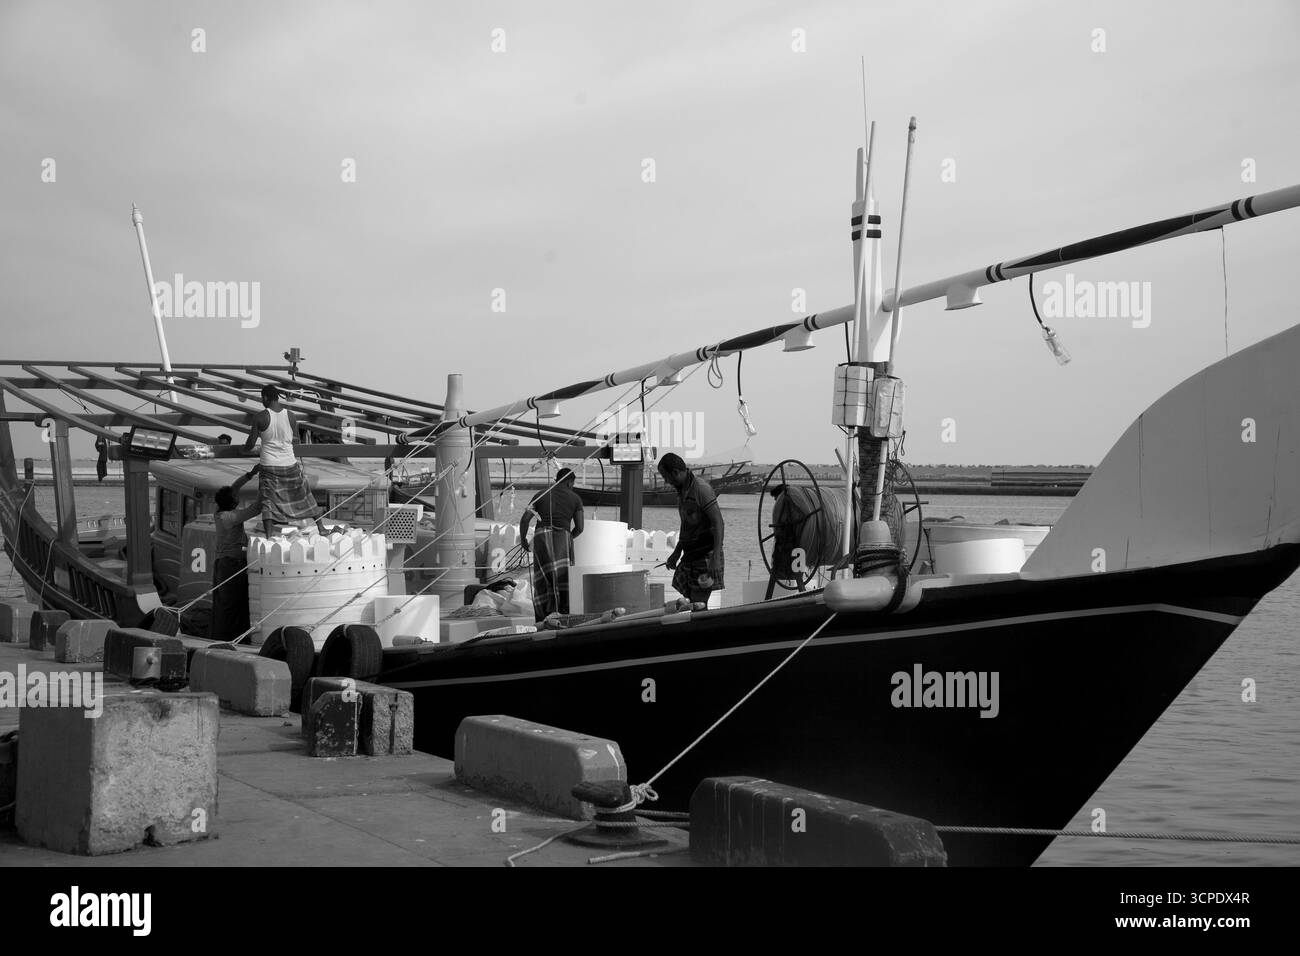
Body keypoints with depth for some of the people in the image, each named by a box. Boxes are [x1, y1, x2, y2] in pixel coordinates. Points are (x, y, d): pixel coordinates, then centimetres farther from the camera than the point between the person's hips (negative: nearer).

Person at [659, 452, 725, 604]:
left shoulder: (701, 488, -16)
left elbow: (718, 523, -20)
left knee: (698, 604, -12)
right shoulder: (682, 489, 13)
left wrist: (716, 557, -26)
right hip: (690, 554, 9)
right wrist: (677, 552, 24)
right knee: (691, 599, 5)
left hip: (706, 554, -9)